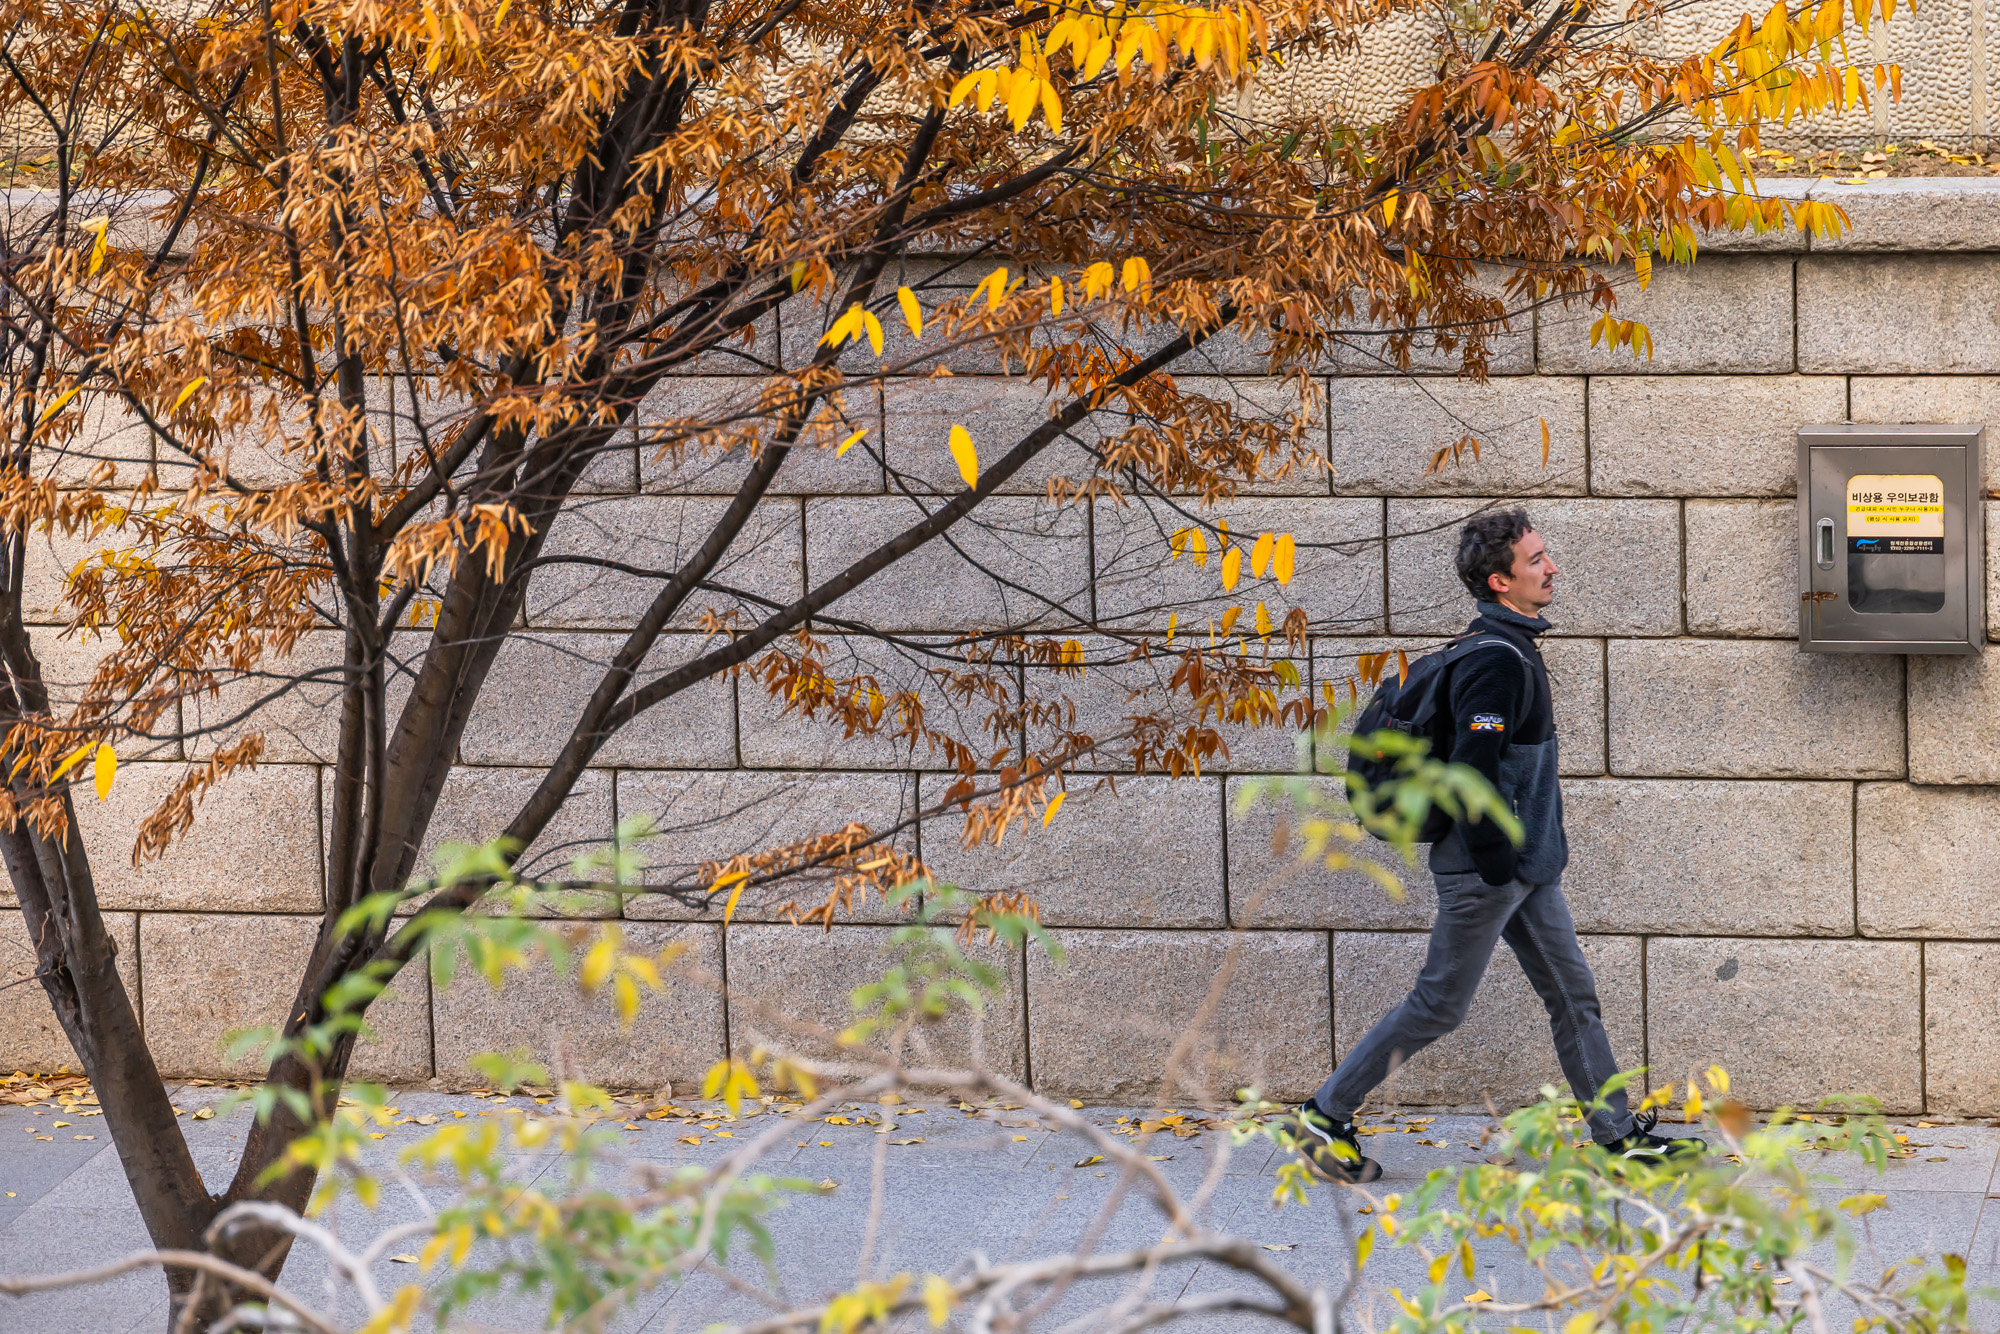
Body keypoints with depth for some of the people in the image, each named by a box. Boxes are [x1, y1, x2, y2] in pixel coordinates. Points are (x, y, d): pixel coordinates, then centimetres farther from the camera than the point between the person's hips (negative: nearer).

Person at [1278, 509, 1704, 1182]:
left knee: (1572, 994, 10)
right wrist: (1498, 866, -22)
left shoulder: (1510, 647, 12)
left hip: (1526, 865, 10)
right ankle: (1324, 1117, 7)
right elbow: (1474, 771, -26)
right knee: (1438, 1006, -1)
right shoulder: (1495, 659, -20)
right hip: (1487, 870, -10)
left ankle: (1619, 1136, 15)